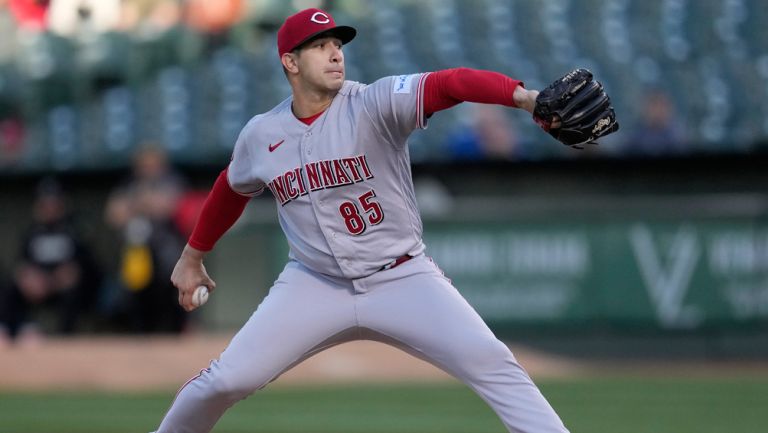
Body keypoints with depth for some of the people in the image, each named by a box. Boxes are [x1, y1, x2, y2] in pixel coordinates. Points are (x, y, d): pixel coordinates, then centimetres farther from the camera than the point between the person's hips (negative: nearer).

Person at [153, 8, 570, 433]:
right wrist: (193, 256, 30)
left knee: (491, 363, -19)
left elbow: (449, 83, -33)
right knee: (227, 379, -3)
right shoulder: (260, 135, -2)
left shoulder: (375, 103, -15)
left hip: (403, 281, -2)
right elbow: (232, 189, 20)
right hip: (313, 286, 2)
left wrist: (523, 96, -51)